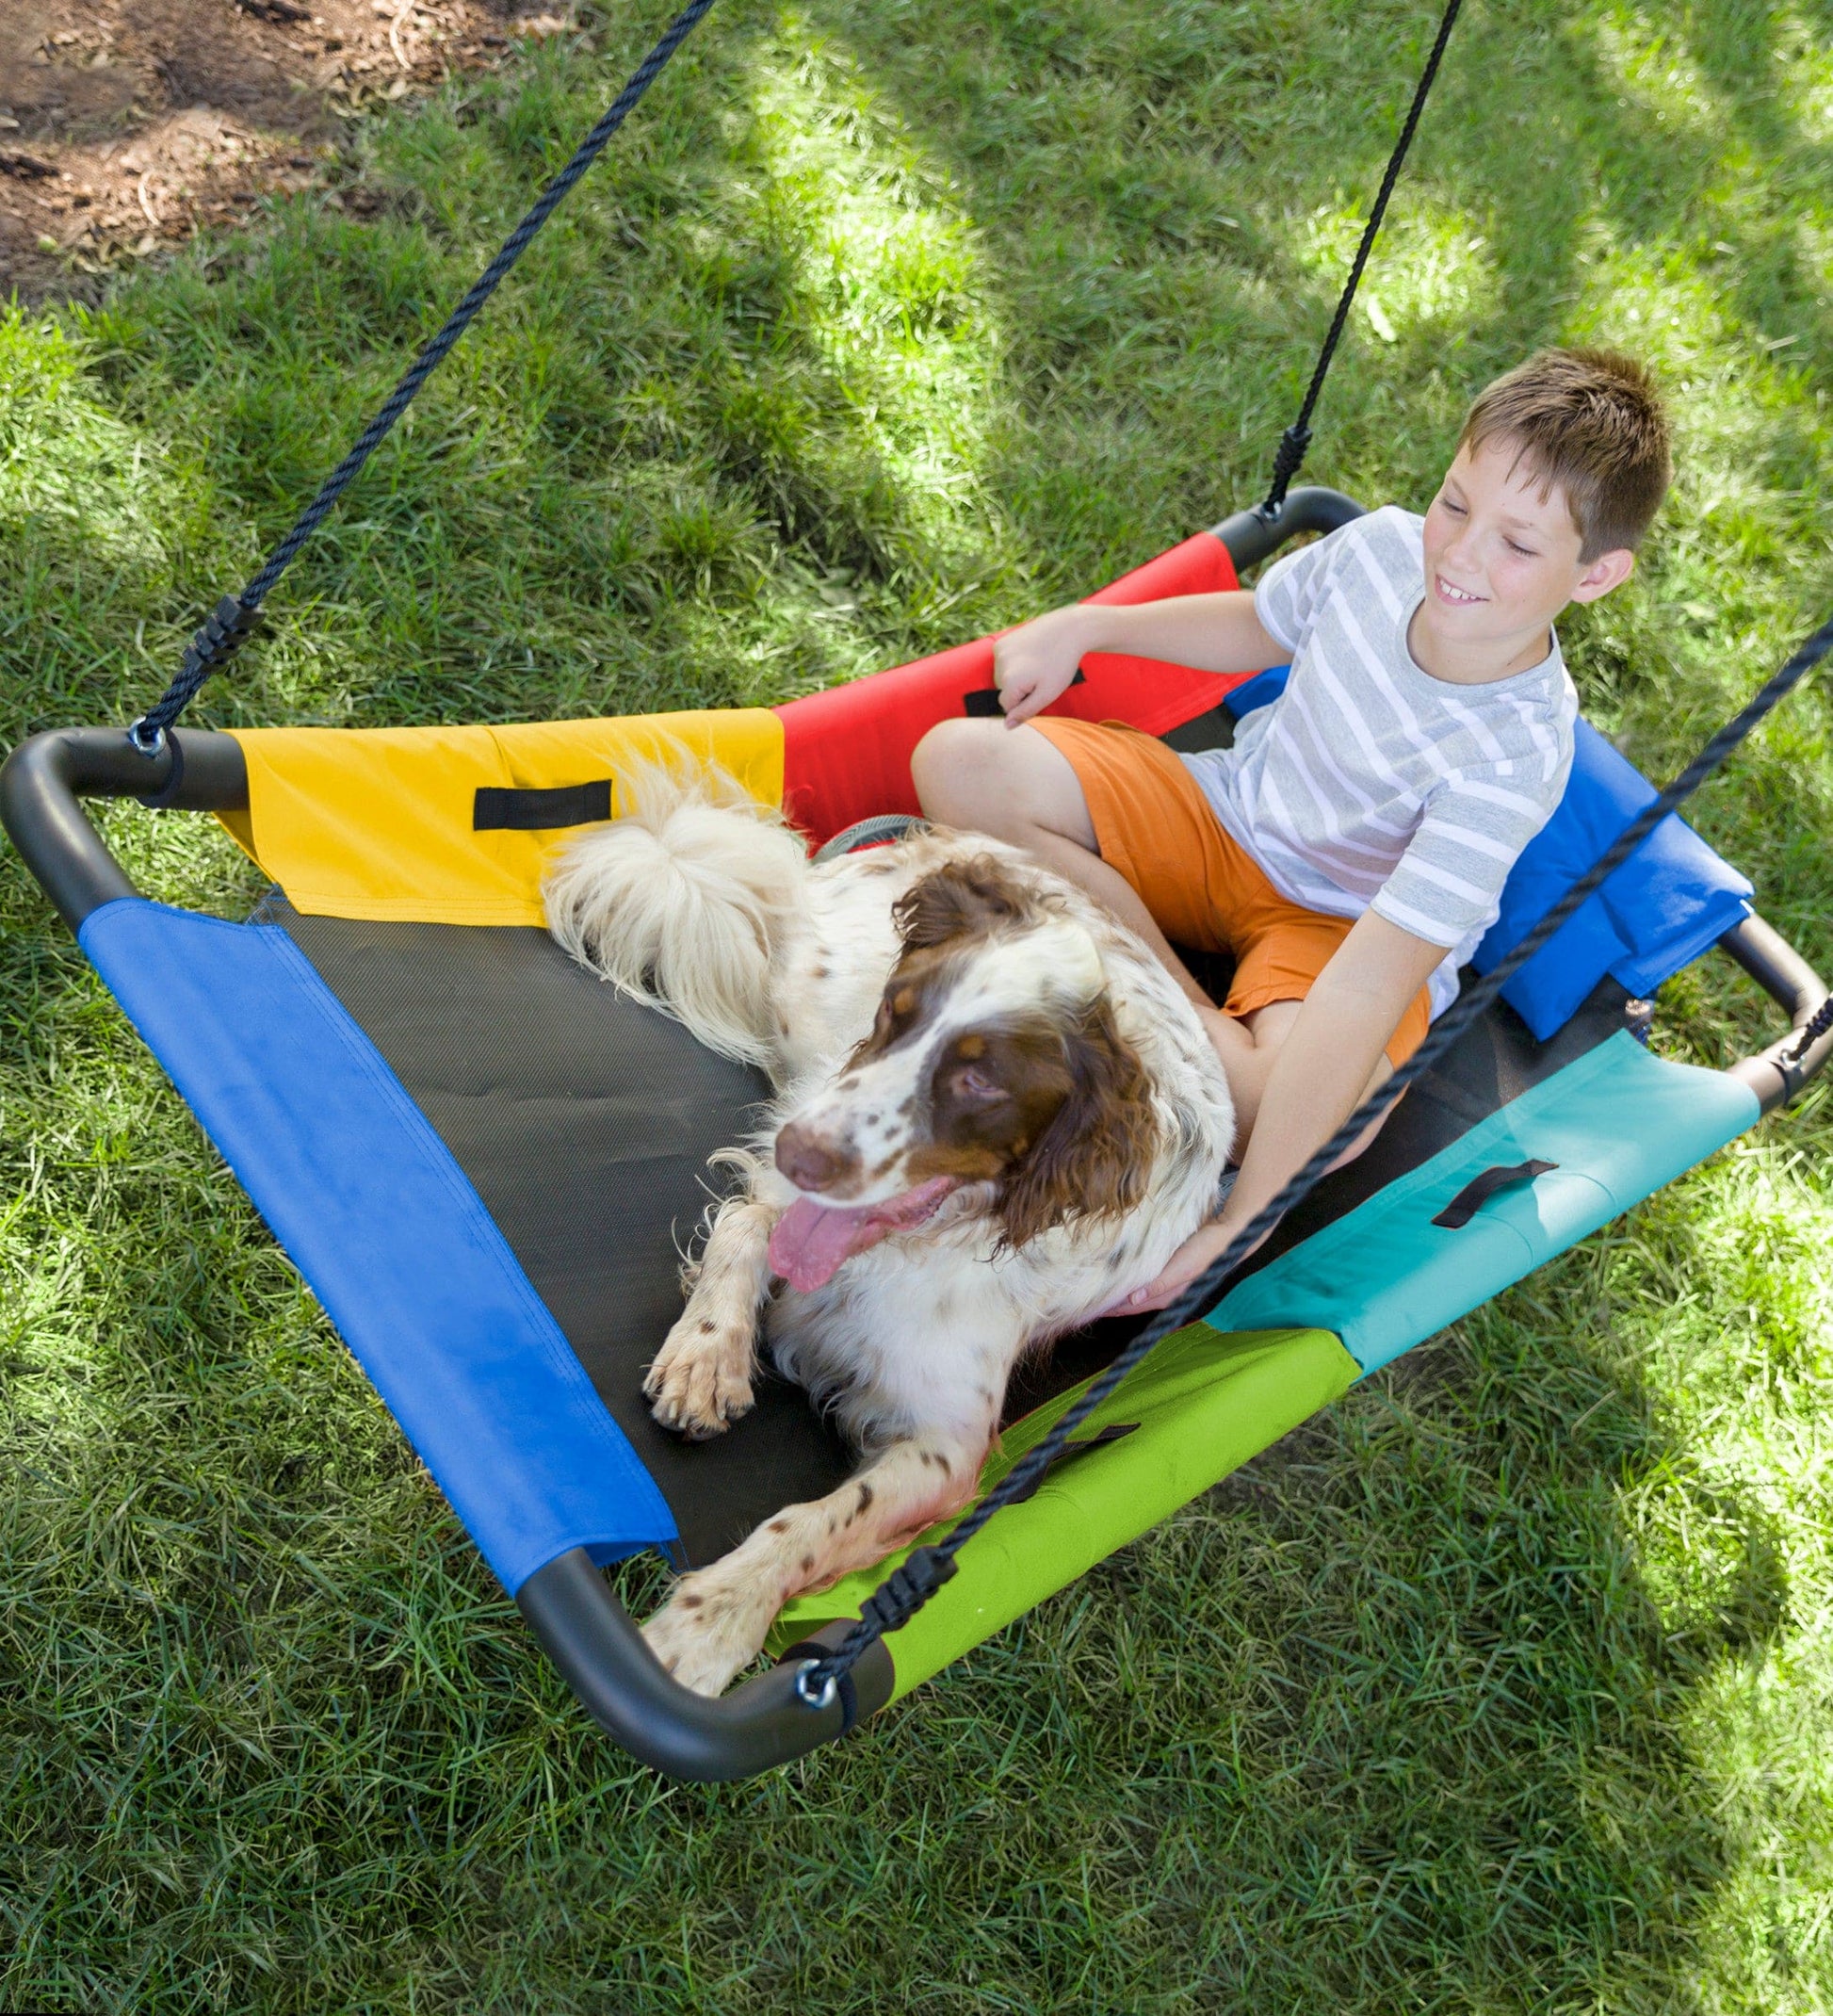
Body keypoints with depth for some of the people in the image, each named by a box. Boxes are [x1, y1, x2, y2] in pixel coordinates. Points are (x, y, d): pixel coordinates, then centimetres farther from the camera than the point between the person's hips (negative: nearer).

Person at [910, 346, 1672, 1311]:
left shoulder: (1517, 754, -31)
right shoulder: (1385, 545, -16)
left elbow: (1365, 987, -38)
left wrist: (1237, 1227, -40)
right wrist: (1085, 625, 0)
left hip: (1341, 923, -6)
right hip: (1225, 815, 6)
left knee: (1325, 1116, -42)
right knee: (961, 761, -17)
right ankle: (1201, 1027, -19)